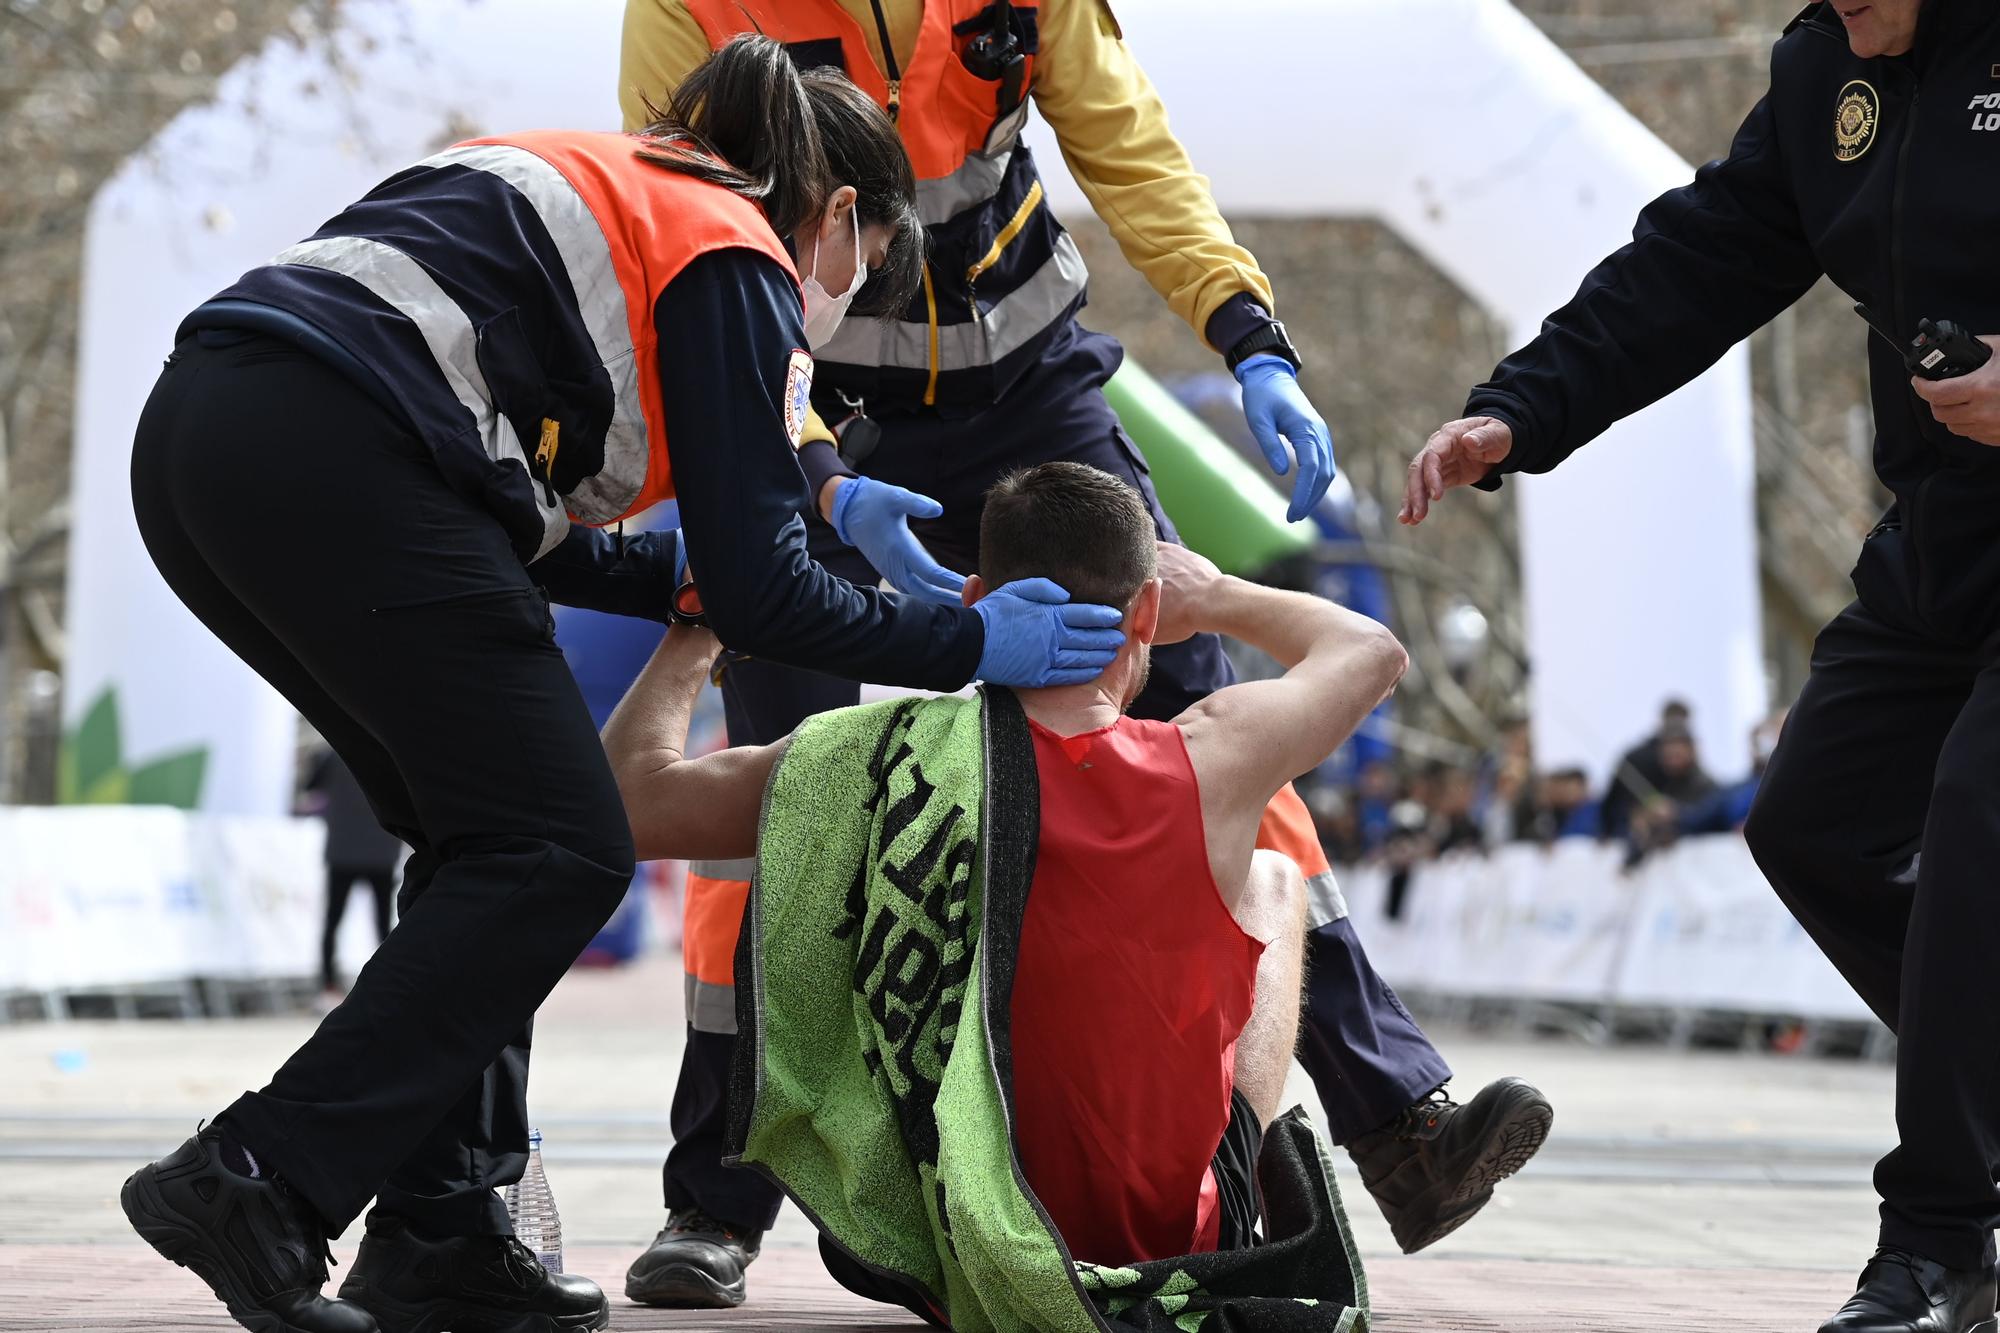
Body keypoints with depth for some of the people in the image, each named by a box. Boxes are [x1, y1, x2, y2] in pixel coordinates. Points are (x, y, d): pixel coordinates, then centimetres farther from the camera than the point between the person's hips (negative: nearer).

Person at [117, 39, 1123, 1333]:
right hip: (330, 458, -9)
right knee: (558, 853, -2)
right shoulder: (737, 263, 5)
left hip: (198, 432, 10)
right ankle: (259, 1182, -7)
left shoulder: (605, 188, 31)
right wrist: (968, 642, 11)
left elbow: (527, 536, 30)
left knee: (487, 838, 17)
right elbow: (759, 591, 0)